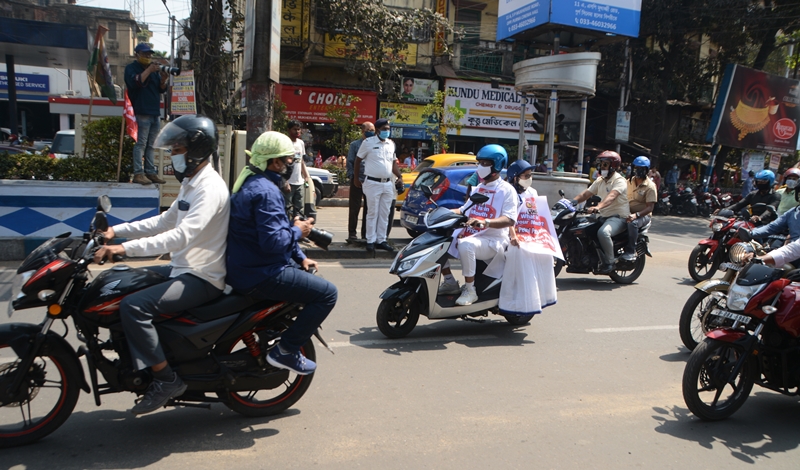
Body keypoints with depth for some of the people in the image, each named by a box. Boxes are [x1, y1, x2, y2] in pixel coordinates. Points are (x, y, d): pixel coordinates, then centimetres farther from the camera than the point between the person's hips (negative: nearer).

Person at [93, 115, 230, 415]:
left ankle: (166, 379, -13)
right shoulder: (191, 183, 15)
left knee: (134, 306, -24)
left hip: (201, 279, -11)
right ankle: (133, 358, 26)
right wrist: (117, 230, 12)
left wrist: (125, 248, -35)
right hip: (182, 269, 11)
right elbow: (165, 222, 22)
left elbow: (182, 236, -32)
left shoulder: (209, 188, -19)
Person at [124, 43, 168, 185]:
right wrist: (149, 71, -21)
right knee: (141, 143, -10)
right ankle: (138, 173, -10)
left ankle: (150, 172, 12)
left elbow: (161, 89, 14)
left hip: (155, 112, 7)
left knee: (151, 144, 8)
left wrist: (164, 79, -5)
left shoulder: (153, 69, 21)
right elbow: (136, 82, -18)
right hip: (142, 111, -7)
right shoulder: (131, 68, 2)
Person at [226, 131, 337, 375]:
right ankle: (286, 350, -5)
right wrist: (297, 231, -11)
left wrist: (300, 257, 13)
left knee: (311, 278, 26)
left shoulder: (254, 182, 13)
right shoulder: (265, 192, -21)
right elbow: (273, 240, -30)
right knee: (327, 293, -11)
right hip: (260, 275, -11)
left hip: (248, 266, 11)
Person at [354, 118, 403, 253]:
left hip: (388, 184, 5)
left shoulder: (391, 144, 11)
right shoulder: (368, 142, -5)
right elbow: (358, 160, 1)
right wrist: (356, 178, 1)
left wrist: (399, 177, 6)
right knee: (373, 213, -1)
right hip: (373, 183, -5)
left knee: (384, 214, 8)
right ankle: (370, 241, 6)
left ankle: (381, 240, 16)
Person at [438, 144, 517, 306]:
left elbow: (509, 220, -18)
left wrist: (484, 222, -35)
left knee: (465, 245, -37)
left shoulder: (506, 190, -6)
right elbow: (464, 210, 23)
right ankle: (450, 281, 5)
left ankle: (470, 291, -23)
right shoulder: (478, 188, 19)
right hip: (471, 235, 8)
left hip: (493, 241, -8)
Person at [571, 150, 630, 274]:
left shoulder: (619, 180, -13)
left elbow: (611, 196, -31)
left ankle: (609, 262, -20)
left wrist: (598, 207, -48)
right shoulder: (600, 180, 15)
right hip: (603, 216, 9)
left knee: (603, 232, -36)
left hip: (618, 217, -9)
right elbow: (586, 193, 10)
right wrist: (572, 202, -7)